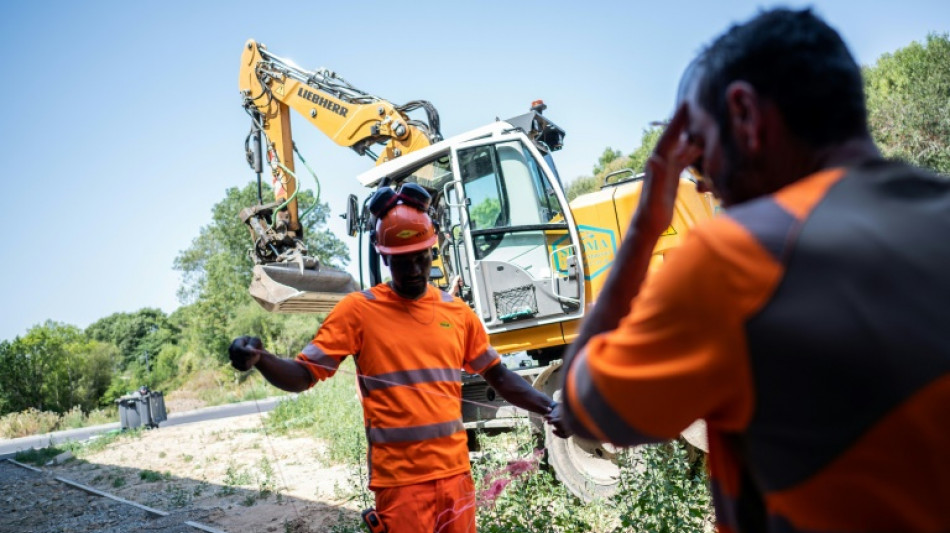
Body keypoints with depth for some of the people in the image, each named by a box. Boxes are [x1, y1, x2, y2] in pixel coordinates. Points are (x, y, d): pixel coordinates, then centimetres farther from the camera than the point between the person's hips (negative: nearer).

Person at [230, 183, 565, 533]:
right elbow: (302, 376, -7)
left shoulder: (456, 311, 7)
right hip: (400, 479, -4)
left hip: (455, 471, 4)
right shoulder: (359, 309, -4)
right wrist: (259, 359, -26)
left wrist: (549, 407, 1)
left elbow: (498, 376, 14)